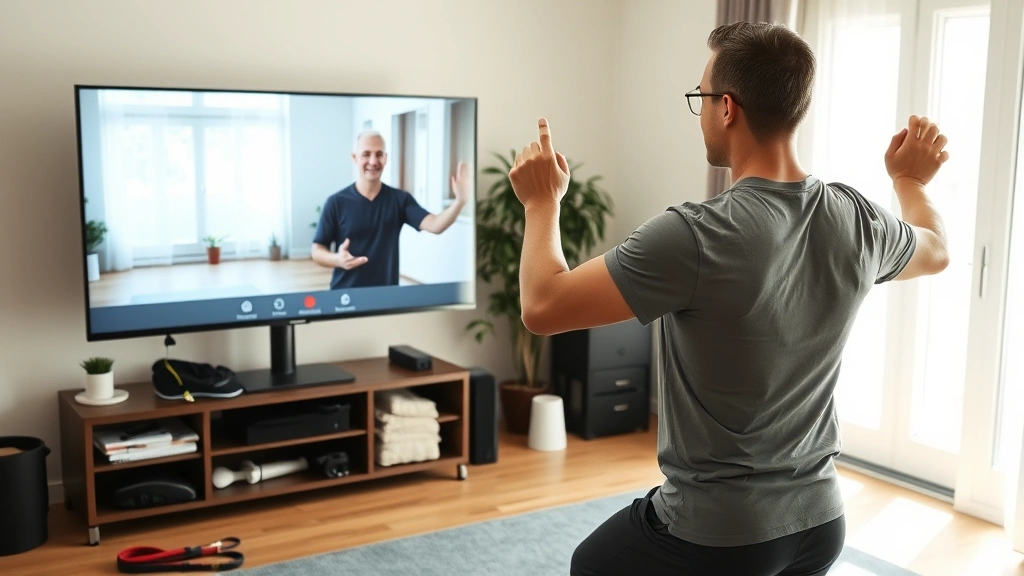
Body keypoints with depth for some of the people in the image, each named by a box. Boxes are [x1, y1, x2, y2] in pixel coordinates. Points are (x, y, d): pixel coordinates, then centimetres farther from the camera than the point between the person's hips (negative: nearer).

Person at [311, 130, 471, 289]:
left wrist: (459, 201, -31)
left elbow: (435, 225, -14)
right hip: (345, 294, -1)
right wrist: (338, 260, -23)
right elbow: (317, 250, -2)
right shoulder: (336, 202, -4)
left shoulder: (400, 199, 0)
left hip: (387, 294, 2)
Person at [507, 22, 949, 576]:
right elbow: (936, 251, 18)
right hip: (820, 524, 6)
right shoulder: (858, 221, -6)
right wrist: (911, 179, 37)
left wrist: (542, 201, -4)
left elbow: (543, 306, -20)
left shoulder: (696, 236, -26)